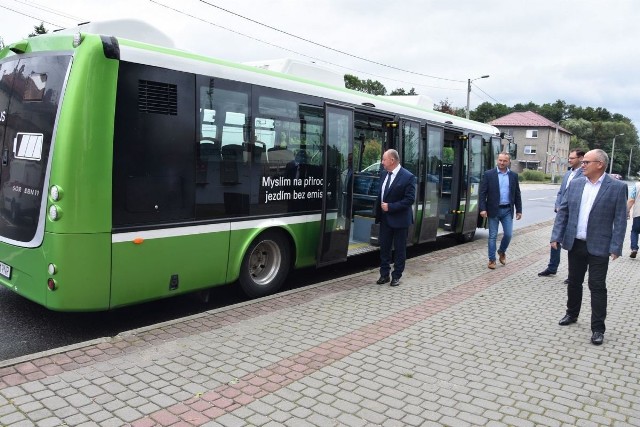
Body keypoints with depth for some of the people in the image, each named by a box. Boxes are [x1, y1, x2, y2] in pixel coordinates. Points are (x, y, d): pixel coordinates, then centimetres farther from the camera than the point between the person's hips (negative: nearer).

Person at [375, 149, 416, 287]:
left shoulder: (408, 177, -15)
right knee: (384, 247, 11)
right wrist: (379, 212, 8)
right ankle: (384, 274, 21)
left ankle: (396, 276, 19)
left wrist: (390, 207, -20)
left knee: (400, 249, 7)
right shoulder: (383, 174, 5)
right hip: (385, 218, 6)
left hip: (399, 219, -6)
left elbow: (410, 199, -18)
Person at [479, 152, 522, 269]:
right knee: (493, 236, 3)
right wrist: (483, 209, -13)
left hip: (507, 210, 3)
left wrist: (519, 210, 7)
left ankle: (502, 252, 30)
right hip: (493, 210, -2)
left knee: (508, 234, 2)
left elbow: (517, 194, 10)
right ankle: (492, 259, 12)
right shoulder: (489, 174, -3)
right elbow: (482, 193, -5)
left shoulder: (514, 175, 7)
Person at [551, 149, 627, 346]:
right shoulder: (575, 184, 4)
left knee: (597, 287, 1)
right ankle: (572, 314, 35)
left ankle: (598, 328, 9)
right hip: (575, 244, 4)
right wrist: (556, 236, -2)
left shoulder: (617, 187, -8)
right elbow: (563, 211, 5)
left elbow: (620, 220, -9)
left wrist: (615, 247, -13)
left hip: (598, 247, -4)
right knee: (574, 282, 17)